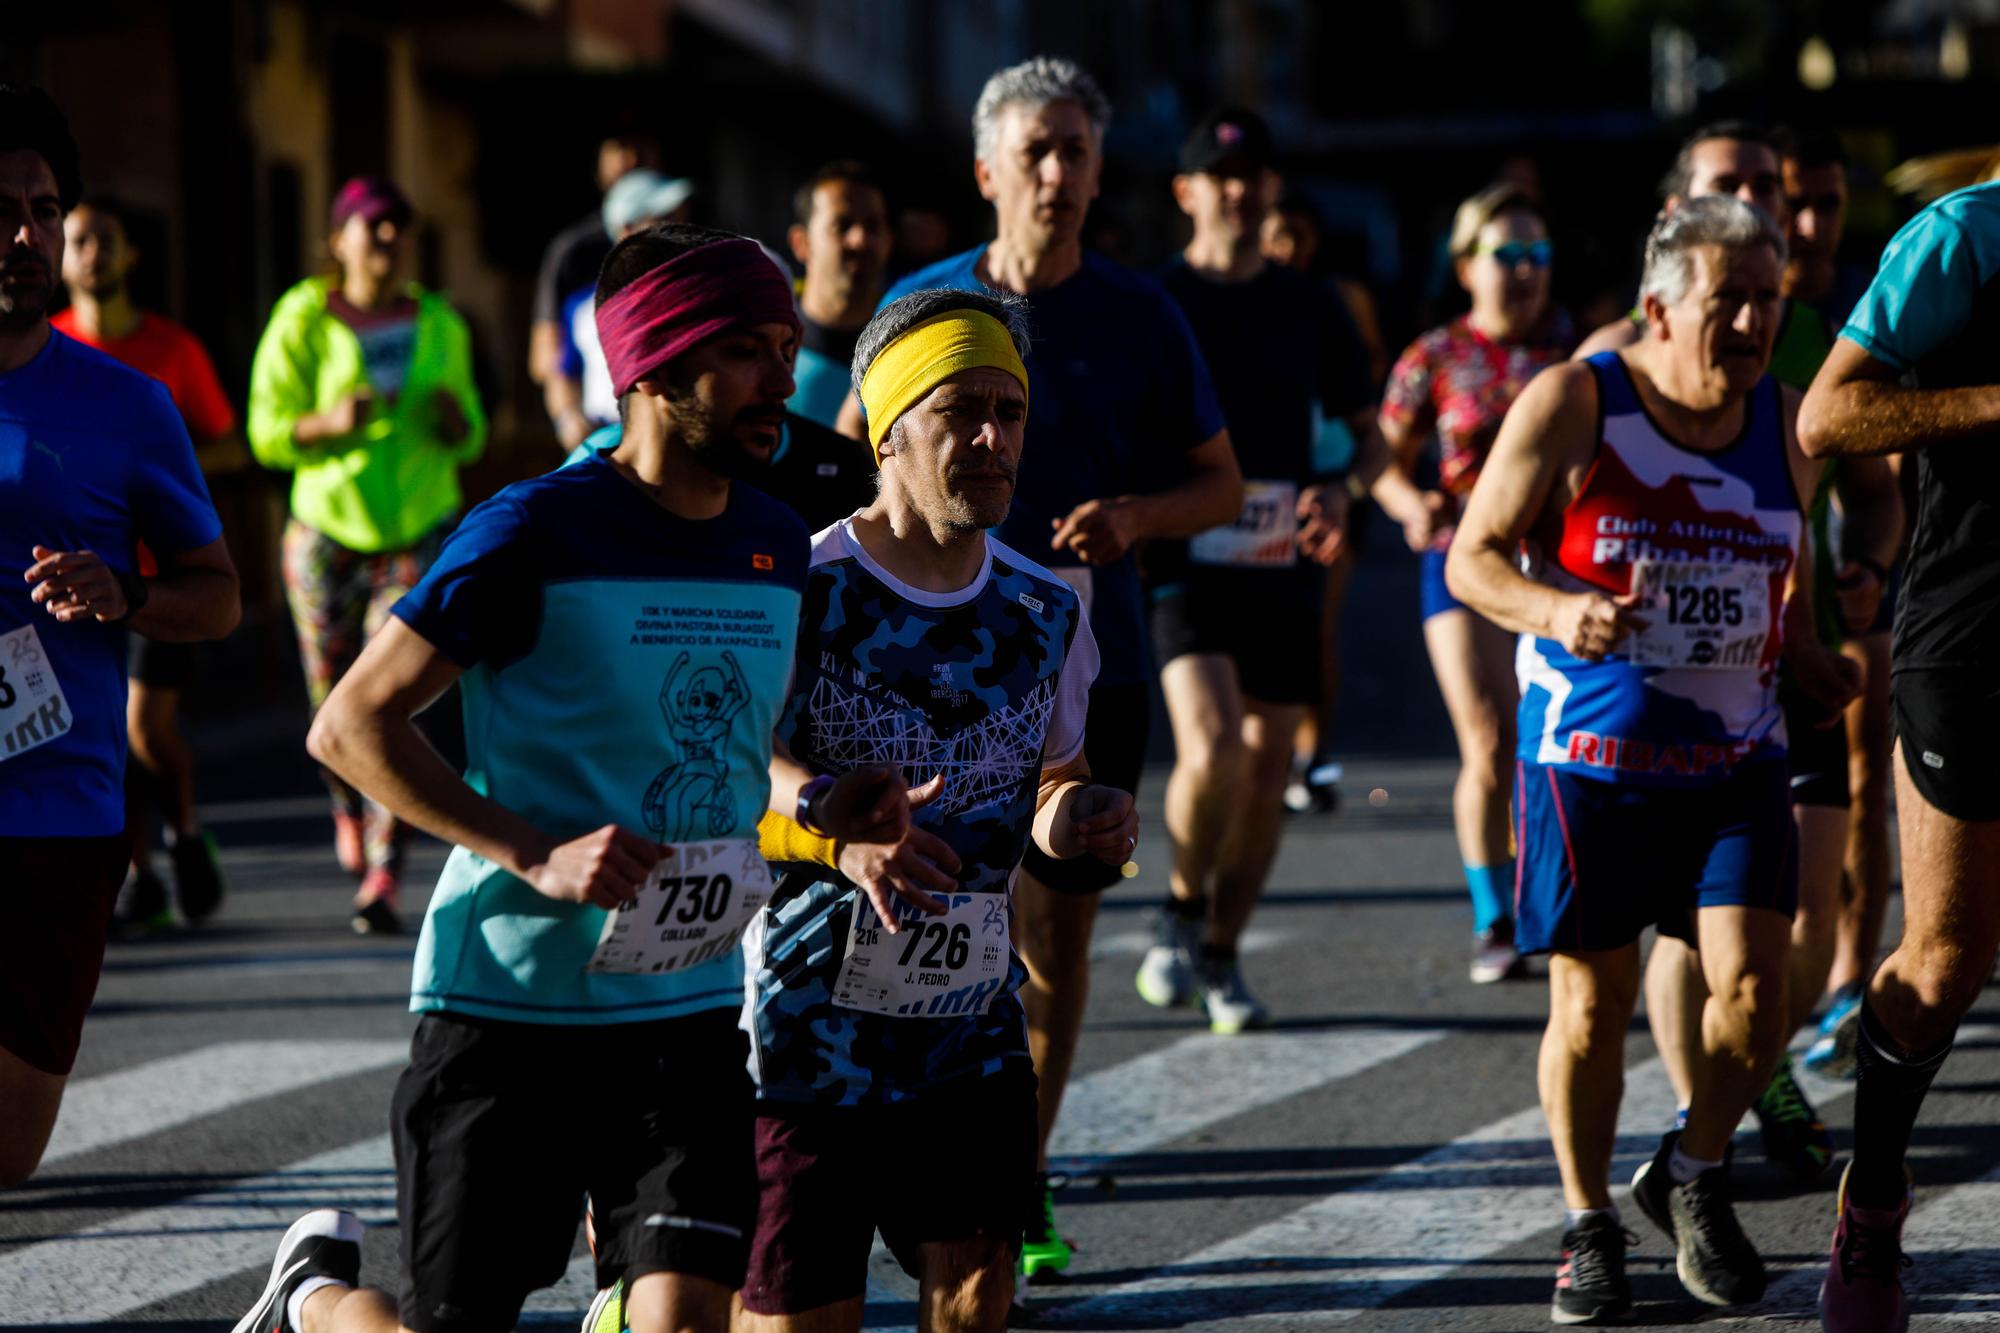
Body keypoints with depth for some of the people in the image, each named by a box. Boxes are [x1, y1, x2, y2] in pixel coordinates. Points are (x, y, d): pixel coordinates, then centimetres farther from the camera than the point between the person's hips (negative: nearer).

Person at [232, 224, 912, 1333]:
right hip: (504, 1004, -5)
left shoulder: (776, 546, 7)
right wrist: (537, 856, -19)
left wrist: (814, 805, 3)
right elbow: (349, 725, -11)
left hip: (691, 1008, 5)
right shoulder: (536, 532, -12)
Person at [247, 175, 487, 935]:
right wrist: (330, 423, -24)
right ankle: (350, 810, 42)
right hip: (327, 535, 0)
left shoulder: (439, 323, 5)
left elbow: (469, 440, 13)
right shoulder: (303, 321, -4)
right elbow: (267, 433, -6)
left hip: (420, 534, 1)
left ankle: (383, 882, -15)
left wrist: (453, 420, -10)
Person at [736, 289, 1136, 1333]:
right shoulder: (800, 593, -12)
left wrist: (1078, 821, -6)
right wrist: (837, 835, -29)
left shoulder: (1045, 612, 5)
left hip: (973, 1027, 5)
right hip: (807, 1024, -5)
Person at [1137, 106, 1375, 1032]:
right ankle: (1183, 905, 6)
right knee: (1212, 752, -21)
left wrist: (1339, 488, -4)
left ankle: (1220, 957, 20)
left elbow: (1366, 427, 16)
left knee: (1266, 771, 5)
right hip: (1186, 563, -4)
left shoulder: (1307, 307, 10)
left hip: (1285, 570, 4)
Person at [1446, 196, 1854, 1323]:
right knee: (1591, 1006, 1)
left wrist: (1854, 685, 4)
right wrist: (1558, 612, -24)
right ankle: (1589, 1229, 21)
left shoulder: (1786, 425, 7)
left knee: (1755, 987, -10)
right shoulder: (1572, 406, -7)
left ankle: (1694, 1178, 17)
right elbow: (1473, 559, -5)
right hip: (1589, 754, -3)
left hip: (1735, 759, 3)